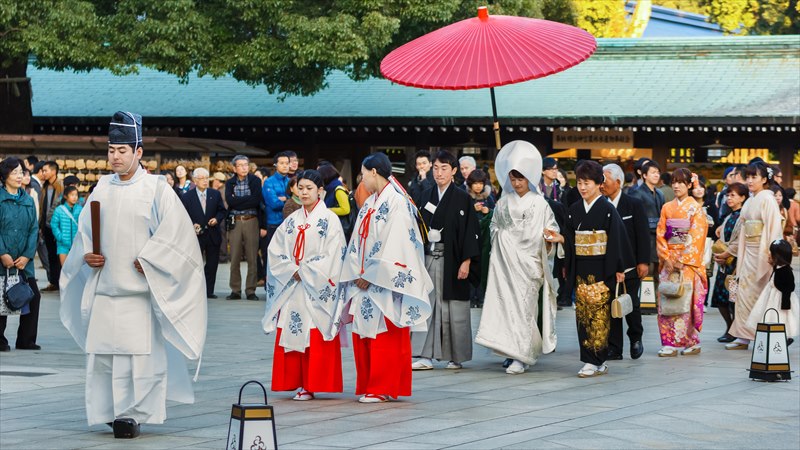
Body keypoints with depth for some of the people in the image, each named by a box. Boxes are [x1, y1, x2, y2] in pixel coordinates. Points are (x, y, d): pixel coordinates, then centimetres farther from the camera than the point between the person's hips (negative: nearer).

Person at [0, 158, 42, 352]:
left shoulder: (28, 200, 10)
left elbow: (34, 229, 8)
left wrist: (27, 256, -4)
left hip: (23, 261, 5)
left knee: (33, 297, 2)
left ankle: (26, 340, 13)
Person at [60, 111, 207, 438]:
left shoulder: (156, 188, -3)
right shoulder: (102, 188, 12)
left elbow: (176, 230, -8)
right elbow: (85, 229, 20)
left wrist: (146, 261, -13)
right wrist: (86, 255, 1)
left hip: (139, 289, -5)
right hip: (103, 287, 5)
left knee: (139, 352, -6)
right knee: (101, 352, 4)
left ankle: (133, 414, 1)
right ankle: (109, 410, 15)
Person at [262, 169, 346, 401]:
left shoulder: (329, 220, -2)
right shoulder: (291, 221, 13)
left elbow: (332, 256, -10)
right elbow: (275, 251, 8)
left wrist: (304, 272, -10)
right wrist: (293, 271, -8)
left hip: (317, 287, -5)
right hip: (292, 287, 5)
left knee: (315, 336, -6)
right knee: (291, 334, 1)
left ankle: (311, 386, -4)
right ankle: (298, 383, 5)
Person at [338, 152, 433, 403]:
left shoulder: (396, 202, -11)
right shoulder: (370, 204, 15)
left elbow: (393, 244, -17)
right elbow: (358, 242, 14)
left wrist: (371, 276, -15)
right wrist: (358, 275, 1)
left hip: (385, 285, -8)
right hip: (365, 282, 8)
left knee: (384, 336, -4)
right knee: (362, 335, 8)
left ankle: (382, 388, 1)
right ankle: (368, 386, 15)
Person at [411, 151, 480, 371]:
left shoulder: (462, 199, -2)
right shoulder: (425, 197, 11)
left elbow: (471, 231, -6)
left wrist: (466, 262, -13)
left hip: (452, 260, -4)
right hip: (428, 258, 4)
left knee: (454, 309, 1)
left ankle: (456, 357, 11)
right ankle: (426, 357, -1)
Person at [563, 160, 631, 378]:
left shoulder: (607, 209, -5)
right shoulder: (574, 210, 10)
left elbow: (617, 239, -7)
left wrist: (618, 269, -10)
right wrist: (568, 268, 13)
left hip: (601, 269, -5)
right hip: (581, 270, 5)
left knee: (599, 313, -7)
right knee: (582, 313, 3)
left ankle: (595, 361, -5)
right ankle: (591, 360, 7)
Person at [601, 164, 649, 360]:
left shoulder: (633, 204, -2)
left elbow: (643, 235, -3)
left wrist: (643, 262, -9)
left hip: (629, 266, -3)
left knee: (631, 305, -1)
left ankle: (636, 339, 23)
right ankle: (614, 348, 7)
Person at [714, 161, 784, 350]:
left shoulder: (767, 199, -8)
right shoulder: (750, 202, 16)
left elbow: (773, 228, -15)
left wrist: (771, 255, -22)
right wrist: (729, 252, 25)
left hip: (763, 252, -8)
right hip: (748, 252, 8)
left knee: (760, 293, -7)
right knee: (744, 291, 5)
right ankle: (743, 337, 7)